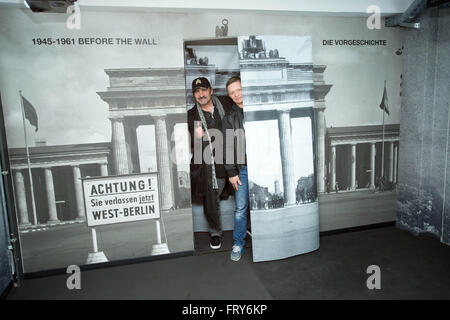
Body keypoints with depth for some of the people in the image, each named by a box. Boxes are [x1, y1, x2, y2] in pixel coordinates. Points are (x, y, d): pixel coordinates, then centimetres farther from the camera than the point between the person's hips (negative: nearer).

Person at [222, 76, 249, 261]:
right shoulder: (229, 117, 7)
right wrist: (231, 172, -2)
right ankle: (238, 244, 17)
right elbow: (227, 147, 4)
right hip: (243, 168, 0)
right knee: (241, 208, 2)